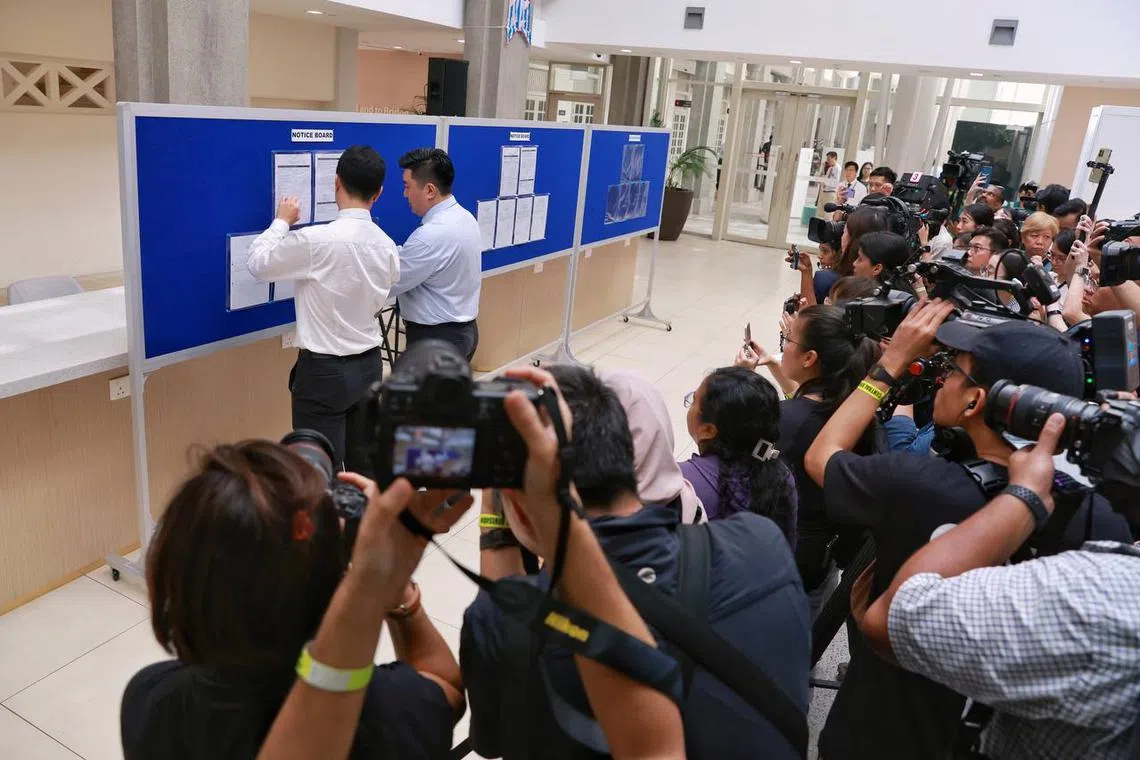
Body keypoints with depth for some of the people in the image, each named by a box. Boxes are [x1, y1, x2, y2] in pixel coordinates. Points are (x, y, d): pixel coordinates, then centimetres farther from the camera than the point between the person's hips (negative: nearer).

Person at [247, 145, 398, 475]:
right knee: (364, 464, 16)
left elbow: (258, 263, -4)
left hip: (324, 370, -6)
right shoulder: (387, 246, -1)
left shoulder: (315, 240, -19)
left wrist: (282, 221, 9)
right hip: (369, 365, 6)